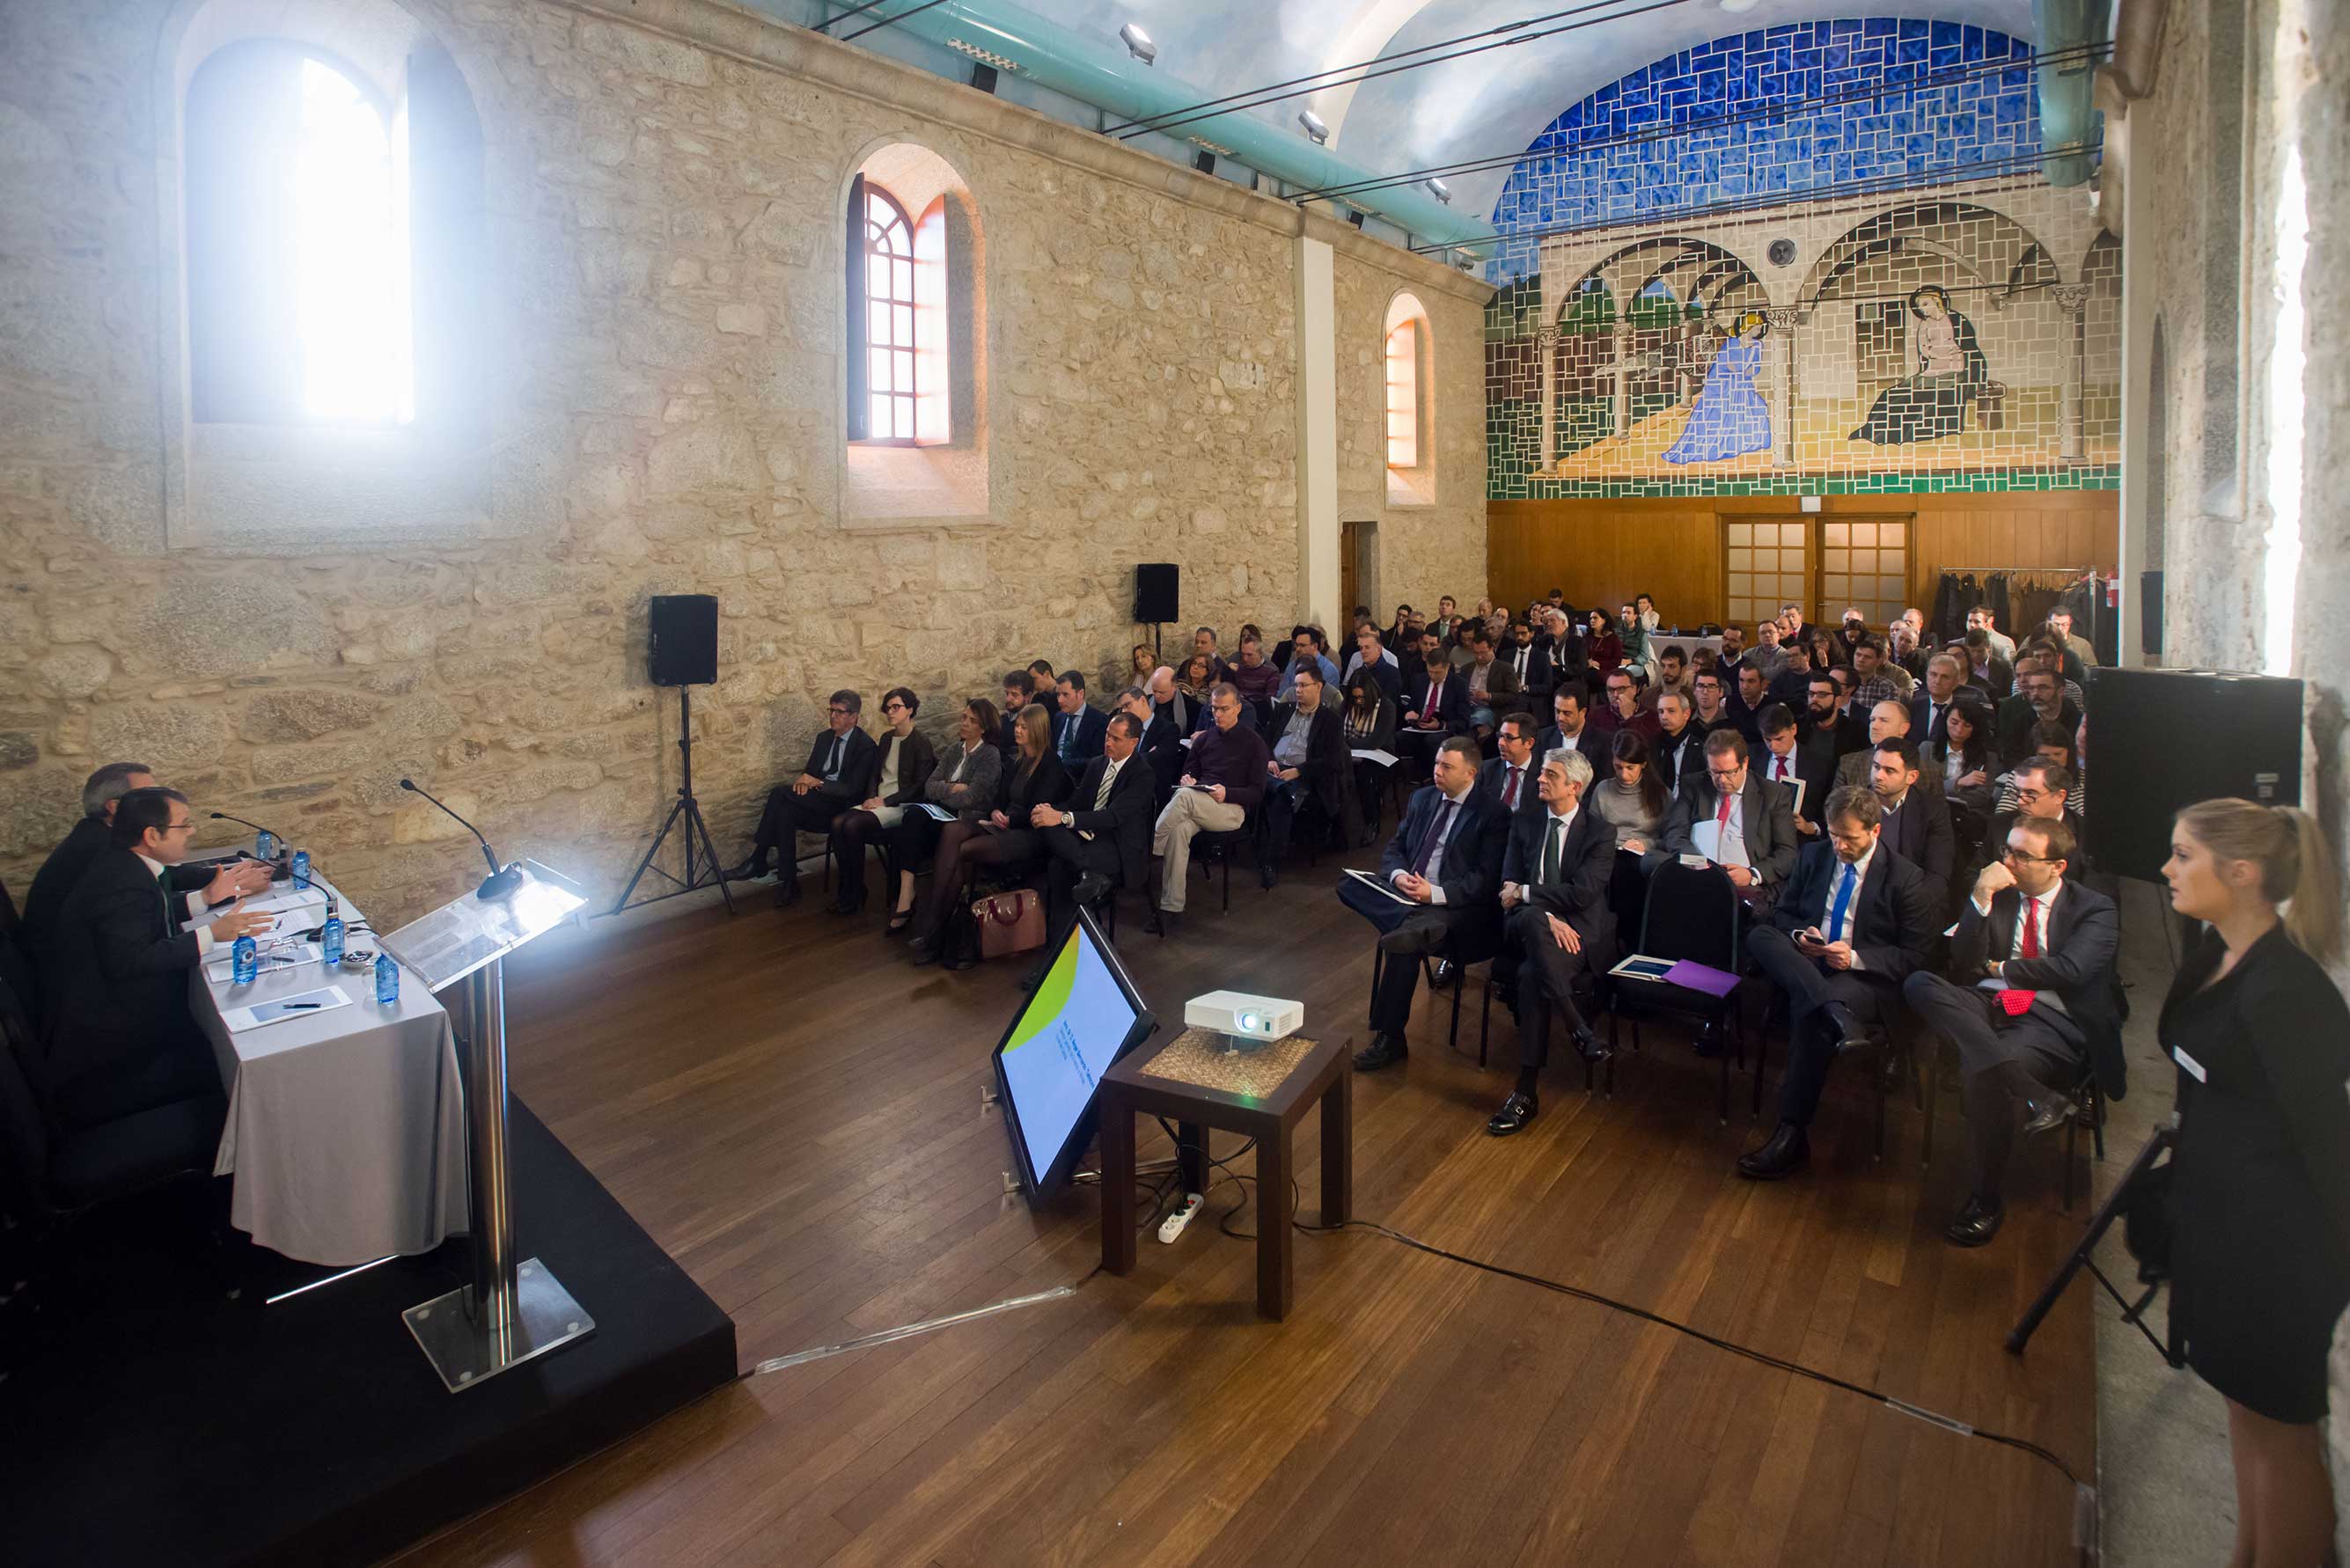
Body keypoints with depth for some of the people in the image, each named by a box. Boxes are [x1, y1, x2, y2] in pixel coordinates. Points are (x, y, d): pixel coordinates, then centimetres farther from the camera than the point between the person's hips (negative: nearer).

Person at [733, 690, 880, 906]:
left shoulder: (866, 746, -8)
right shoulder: (824, 738, 16)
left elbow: (854, 789, -14)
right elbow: (810, 771, 18)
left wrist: (819, 783, -19)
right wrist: (804, 780, -7)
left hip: (841, 806, -7)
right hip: (817, 801, 7)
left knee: (779, 793, -24)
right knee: (785, 812, -27)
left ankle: (757, 861, -16)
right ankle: (788, 884, -23)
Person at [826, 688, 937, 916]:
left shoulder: (921, 742, -6)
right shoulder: (886, 739, 17)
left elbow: (919, 786, -11)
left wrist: (886, 801, -15)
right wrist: (872, 797, -1)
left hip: (902, 805, -7)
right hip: (878, 801, 7)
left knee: (853, 826, -28)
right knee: (838, 823, -20)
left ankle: (854, 894, -15)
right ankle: (847, 887, -14)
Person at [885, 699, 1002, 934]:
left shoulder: (991, 756, -6)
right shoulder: (955, 749, 15)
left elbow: (969, 798, -14)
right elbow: (930, 786, 8)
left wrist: (941, 792, -1)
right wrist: (952, 789, -10)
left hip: (968, 822, -6)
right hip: (944, 817, 6)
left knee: (913, 820, -28)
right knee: (898, 834, -24)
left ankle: (905, 899, -23)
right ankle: (905, 897, -22)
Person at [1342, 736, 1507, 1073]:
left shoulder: (1491, 815, -5)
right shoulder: (1422, 798, 14)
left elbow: (1486, 881, -11)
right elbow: (1393, 849, 15)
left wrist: (1435, 893, -23)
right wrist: (1399, 875, -9)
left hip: (1455, 906, -6)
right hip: (1405, 893, 6)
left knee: (1405, 945, -32)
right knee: (1348, 886, -18)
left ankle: (1389, 1038, -18)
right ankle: (1415, 923, -38)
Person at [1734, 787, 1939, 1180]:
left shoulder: (1906, 879, -3)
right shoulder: (1814, 856, 10)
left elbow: (1916, 956, -4)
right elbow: (1783, 913, 18)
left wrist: (1855, 957, -19)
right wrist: (1798, 934, -7)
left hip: (1866, 977, -5)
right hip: (1803, 965, 5)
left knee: (1809, 1012, -37)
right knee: (1759, 936, -26)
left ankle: (1791, 1138, -31)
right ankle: (1838, 1019, -44)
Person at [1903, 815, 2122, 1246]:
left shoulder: (2095, 909, 9)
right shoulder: (1996, 895, 18)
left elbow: (2070, 970, -8)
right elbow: (1964, 966, 6)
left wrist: (1998, 967, 3)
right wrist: (1981, 899, -4)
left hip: (2050, 1021, -4)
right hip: (1986, 1006, 4)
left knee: (1981, 1071, -36)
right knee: (1919, 983, -29)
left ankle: (1984, 1201, -16)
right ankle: (2035, 1095, -34)